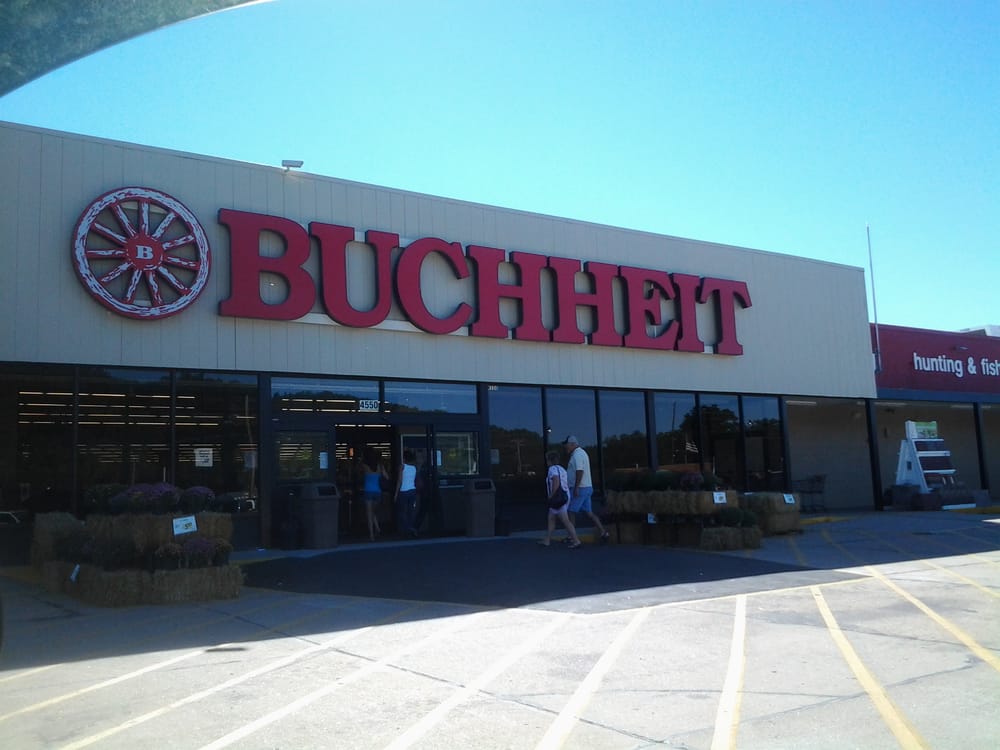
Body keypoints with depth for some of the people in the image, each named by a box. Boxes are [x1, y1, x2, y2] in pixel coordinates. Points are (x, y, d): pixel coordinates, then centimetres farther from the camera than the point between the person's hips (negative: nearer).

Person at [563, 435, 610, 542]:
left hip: (579, 489, -10)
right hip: (587, 488, 10)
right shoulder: (582, 452, 19)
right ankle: (604, 533, 7)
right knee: (589, 512, 10)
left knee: (571, 511, -1)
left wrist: (576, 488, -25)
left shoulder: (577, 455, -14)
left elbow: (580, 471, -24)